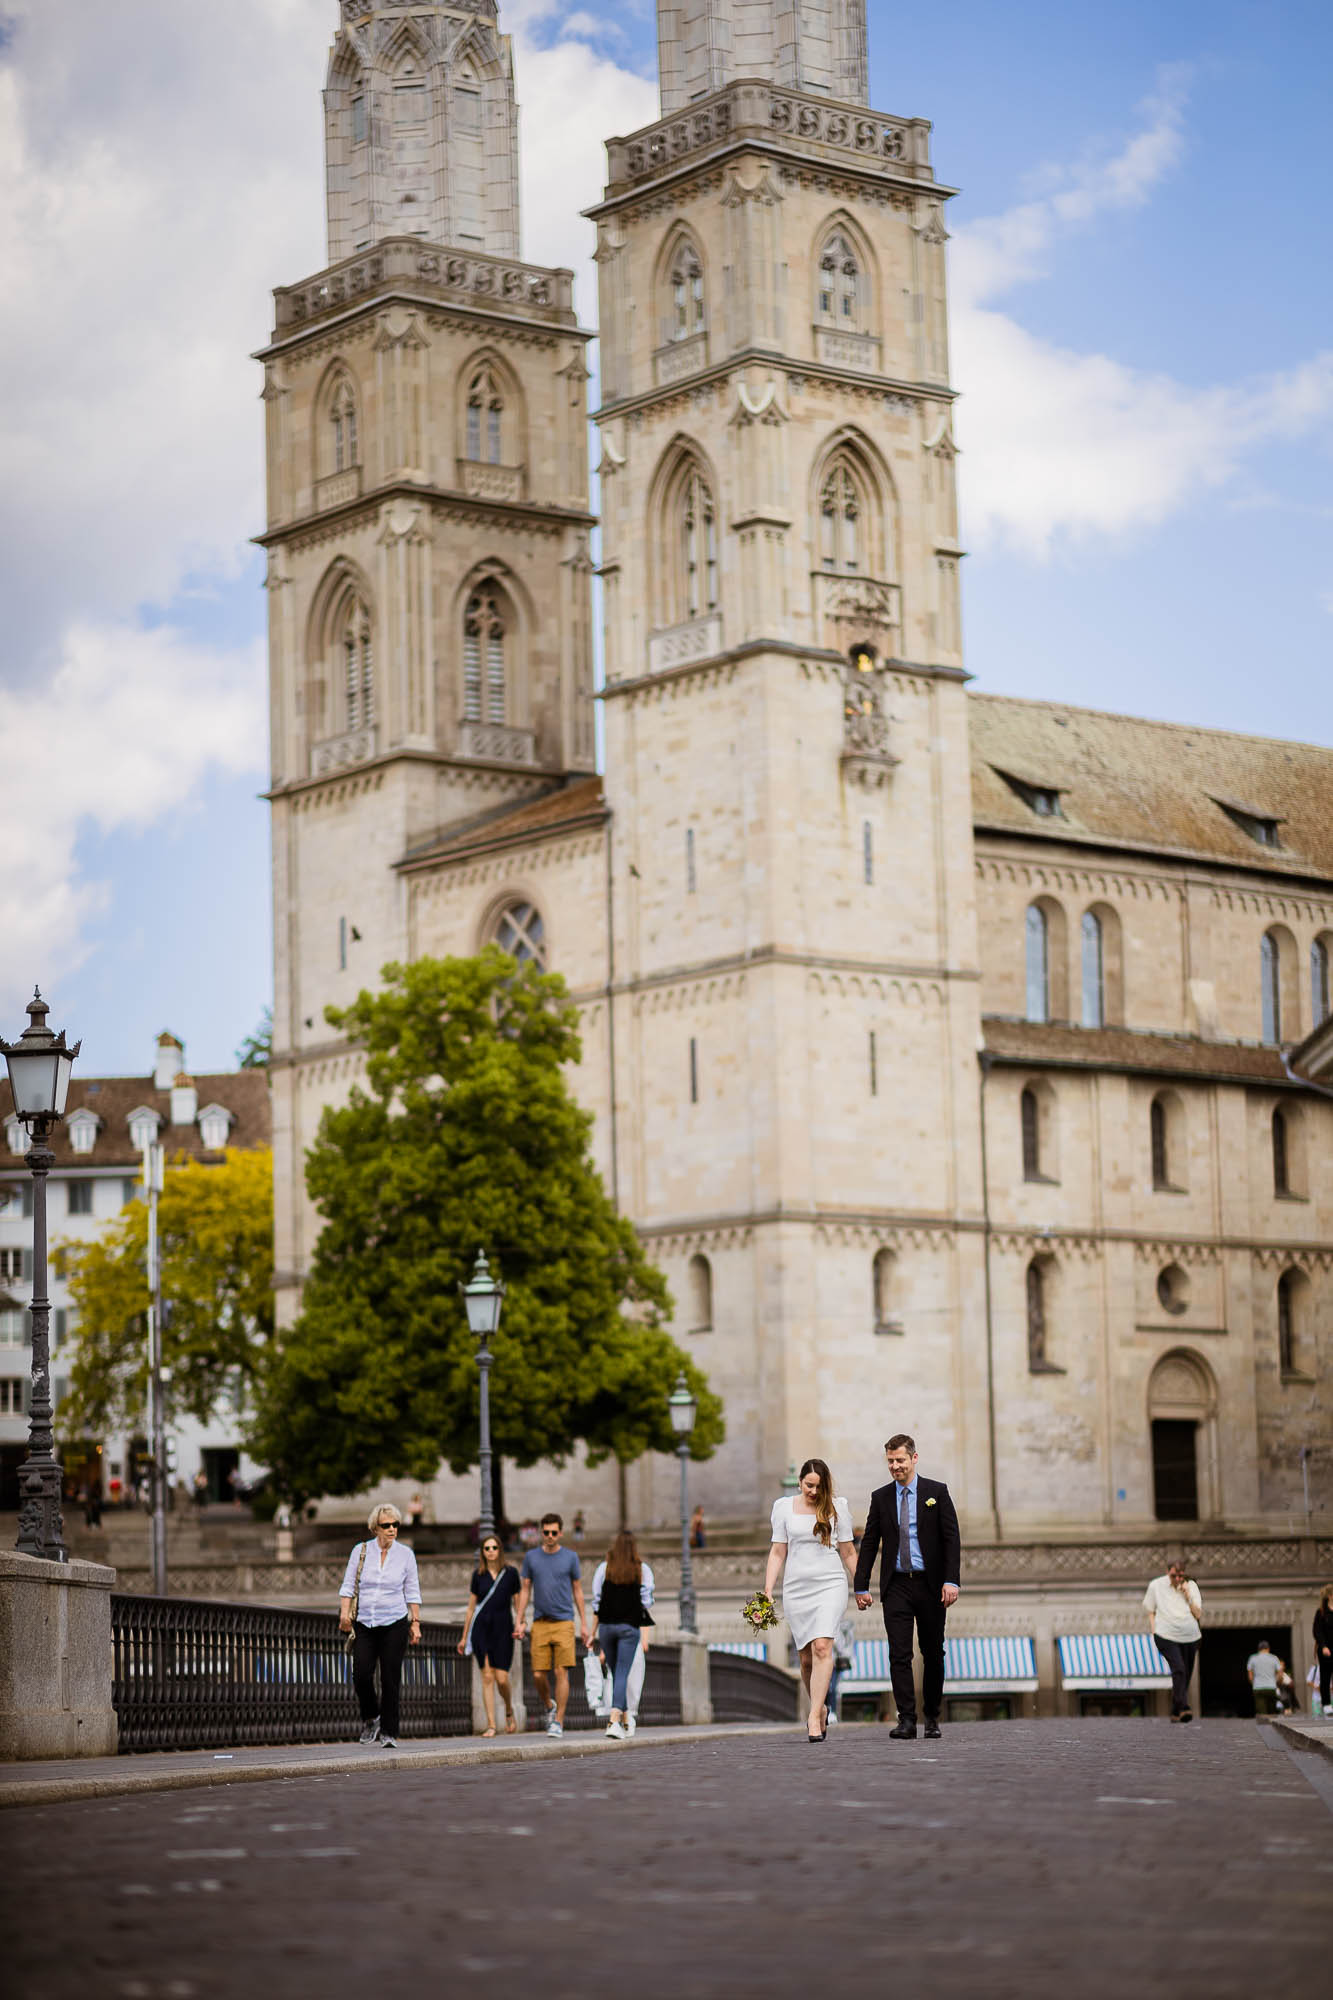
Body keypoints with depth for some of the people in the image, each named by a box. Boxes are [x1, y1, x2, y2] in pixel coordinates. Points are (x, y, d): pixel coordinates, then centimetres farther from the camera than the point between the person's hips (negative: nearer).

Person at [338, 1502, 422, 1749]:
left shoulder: (405, 1554, 4)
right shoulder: (361, 1551, 3)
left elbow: (412, 1592, 8)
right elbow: (348, 1585, 4)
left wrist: (416, 1623, 3)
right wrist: (345, 1613, -10)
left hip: (395, 1624, 0)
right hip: (365, 1624, 0)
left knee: (390, 1680, -4)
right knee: (361, 1674, -13)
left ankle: (388, 1733, 2)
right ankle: (370, 1718, 13)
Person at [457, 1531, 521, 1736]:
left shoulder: (510, 1572, 3)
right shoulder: (478, 1575, 8)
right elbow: (471, 1607, 13)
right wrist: (464, 1636, 13)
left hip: (503, 1628, -1)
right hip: (481, 1628, 1)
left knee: (502, 1678, -6)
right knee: (487, 1676, -6)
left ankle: (509, 1712, 23)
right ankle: (490, 1724, -4)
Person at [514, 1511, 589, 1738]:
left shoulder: (570, 1557, 4)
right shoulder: (531, 1557, 7)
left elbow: (577, 1591, 10)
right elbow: (525, 1591, 11)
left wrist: (584, 1623, 7)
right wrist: (518, 1623, 5)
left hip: (564, 1623, -2)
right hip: (540, 1623, 2)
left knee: (561, 1672, -8)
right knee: (538, 1674, -1)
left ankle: (558, 1722, -4)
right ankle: (550, 1707, 27)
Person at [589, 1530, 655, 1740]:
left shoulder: (604, 1568, 1)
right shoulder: (641, 1570, -2)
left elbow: (597, 1602, 1)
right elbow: (647, 1602, 0)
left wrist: (593, 1633, 6)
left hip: (607, 1626, 2)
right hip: (630, 1626, -2)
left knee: (615, 1674, 15)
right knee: (622, 1675, -4)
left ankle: (625, 1721, 24)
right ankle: (614, 1721, -20)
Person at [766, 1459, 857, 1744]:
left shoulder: (836, 1508, 4)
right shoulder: (785, 1507, 7)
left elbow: (848, 1552, 10)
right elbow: (778, 1552, 8)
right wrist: (767, 1591, 1)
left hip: (831, 1584, -2)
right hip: (796, 1588, 2)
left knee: (821, 1647, -19)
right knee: (806, 1657, 4)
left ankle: (814, 1716, -22)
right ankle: (821, 1707, 27)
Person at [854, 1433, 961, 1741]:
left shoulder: (937, 1492, 1)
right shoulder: (881, 1497, 7)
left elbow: (952, 1538, -3)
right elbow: (869, 1543, 9)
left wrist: (951, 1580, -13)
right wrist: (861, 1586, 3)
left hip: (930, 1585, -1)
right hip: (896, 1586, 1)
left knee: (933, 1654, 7)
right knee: (899, 1654, -8)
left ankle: (932, 1717, 19)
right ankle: (906, 1719, -10)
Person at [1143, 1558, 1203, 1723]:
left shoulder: (1191, 1586, 6)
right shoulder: (1156, 1585, 2)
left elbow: (1198, 1614, 2)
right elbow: (1150, 1611, 10)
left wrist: (1188, 1595, -10)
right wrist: (1154, 1633, -1)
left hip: (1190, 1637, 3)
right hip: (1166, 1636, -3)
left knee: (1185, 1676, 6)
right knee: (1178, 1669, -23)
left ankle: (1176, 1713, 19)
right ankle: (1183, 1708, -31)